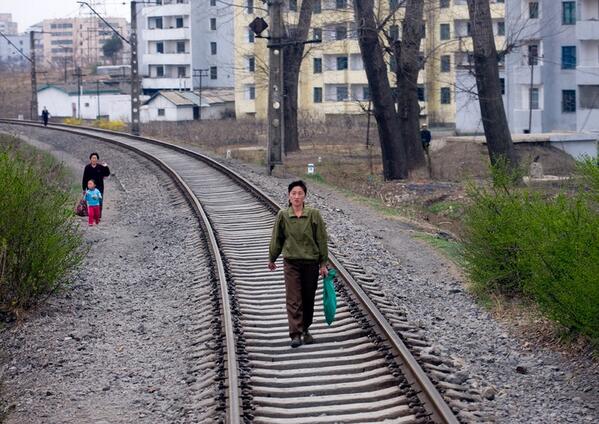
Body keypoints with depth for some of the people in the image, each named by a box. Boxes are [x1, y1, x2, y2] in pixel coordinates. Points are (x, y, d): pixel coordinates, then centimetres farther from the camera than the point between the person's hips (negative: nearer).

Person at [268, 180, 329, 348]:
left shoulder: (314, 215, -4)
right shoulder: (282, 216, -2)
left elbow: (321, 239, 1)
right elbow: (276, 239, 10)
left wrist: (323, 263, 1)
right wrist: (272, 259, 18)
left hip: (311, 263, 1)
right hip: (291, 262, -1)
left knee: (308, 299, 9)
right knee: (293, 299, -8)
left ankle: (306, 330, 25)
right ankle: (296, 334, -9)